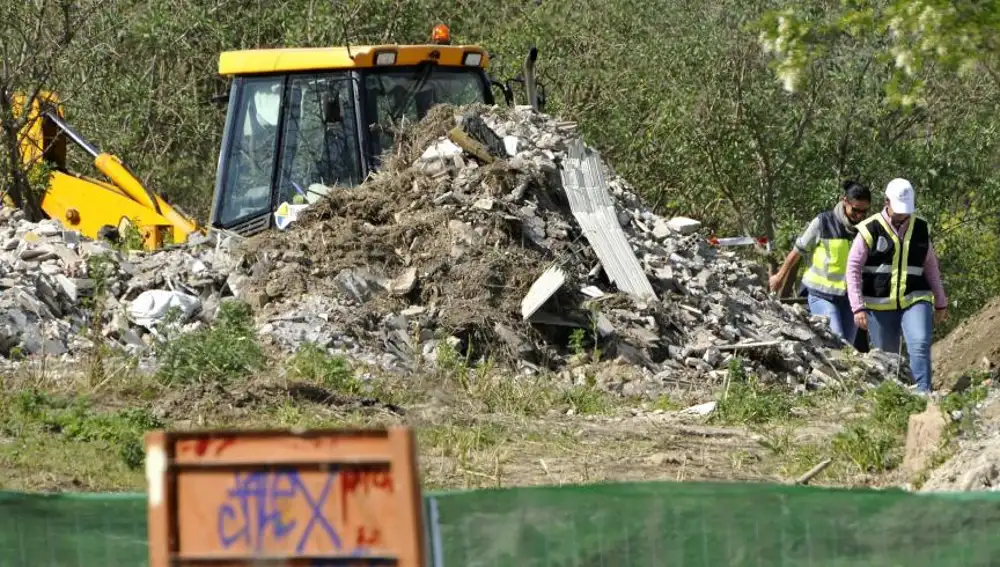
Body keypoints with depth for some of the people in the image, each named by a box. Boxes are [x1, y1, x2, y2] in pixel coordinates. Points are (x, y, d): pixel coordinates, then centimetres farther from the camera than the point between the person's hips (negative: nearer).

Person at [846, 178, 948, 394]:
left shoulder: (921, 229, 7)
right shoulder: (870, 230, -4)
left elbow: (931, 267, 18)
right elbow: (853, 269, -4)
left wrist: (940, 303, 19)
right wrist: (858, 307, -11)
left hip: (914, 301, 1)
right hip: (880, 306, -1)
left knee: (920, 346, -21)